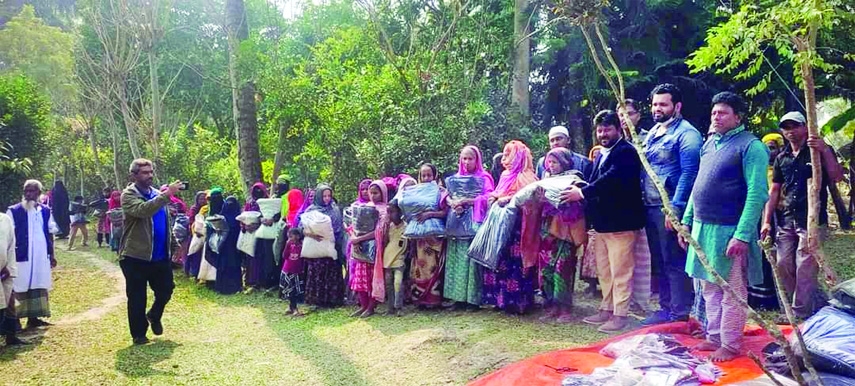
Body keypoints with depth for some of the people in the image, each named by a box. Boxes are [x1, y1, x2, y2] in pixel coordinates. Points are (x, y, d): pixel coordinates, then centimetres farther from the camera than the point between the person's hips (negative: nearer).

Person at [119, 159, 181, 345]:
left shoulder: (157, 194, 10)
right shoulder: (128, 195, -9)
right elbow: (142, 210, -30)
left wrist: (171, 245, 14)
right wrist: (167, 195, -35)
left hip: (160, 256, 6)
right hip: (135, 256, -5)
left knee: (166, 290, 12)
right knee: (137, 298, 5)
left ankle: (154, 316, 39)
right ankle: (139, 334, 19)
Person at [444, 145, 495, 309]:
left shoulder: (484, 178, 3)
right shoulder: (456, 178, 18)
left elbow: (488, 198, -9)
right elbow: (446, 195, 8)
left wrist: (466, 201, -17)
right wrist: (453, 203, -15)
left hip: (475, 221, -4)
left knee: (473, 258, -7)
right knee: (458, 258, 1)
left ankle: (474, 299, -3)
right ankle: (459, 296, 6)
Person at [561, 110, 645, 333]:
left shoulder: (626, 151, -10)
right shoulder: (600, 156, 18)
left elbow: (611, 179, -22)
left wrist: (582, 193, -22)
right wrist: (580, 192, -3)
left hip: (621, 222, -9)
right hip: (602, 222, 9)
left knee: (620, 272, -2)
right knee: (604, 271, 16)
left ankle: (620, 315, 5)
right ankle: (607, 309, 26)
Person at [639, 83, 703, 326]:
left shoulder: (686, 133, -9)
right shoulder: (652, 133, 17)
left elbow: (689, 173, -17)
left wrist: (675, 207, -22)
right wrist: (642, 201, 11)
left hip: (670, 208, -9)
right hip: (650, 207, 9)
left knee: (675, 262, -2)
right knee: (658, 262, 14)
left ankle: (681, 312, 7)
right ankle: (666, 307, 25)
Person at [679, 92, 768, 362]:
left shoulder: (750, 146, -10)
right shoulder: (710, 143, 13)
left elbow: (757, 194, -16)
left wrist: (742, 235, -22)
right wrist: (687, 220, 15)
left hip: (729, 230, -7)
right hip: (702, 227, 7)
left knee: (732, 291, 4)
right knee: (709, 287, 15)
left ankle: (731, 344, 15)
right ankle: (714, 337, 28)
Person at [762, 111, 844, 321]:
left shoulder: (819, 150, 0)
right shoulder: (782, 157, 14)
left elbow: (837, 177, -15)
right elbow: (774, 189, 15)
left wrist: (826, 151, -27)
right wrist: (767, 221, 10)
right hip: (786, 221, 6)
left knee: (805, 269, -6)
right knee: (783, 265, 7)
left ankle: (801, 315, 2)